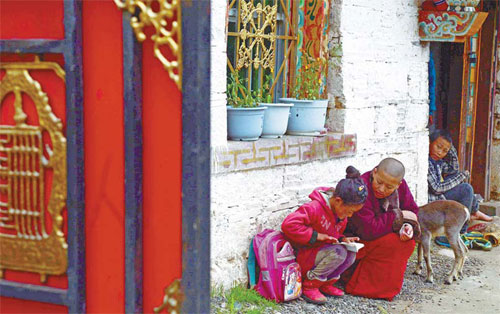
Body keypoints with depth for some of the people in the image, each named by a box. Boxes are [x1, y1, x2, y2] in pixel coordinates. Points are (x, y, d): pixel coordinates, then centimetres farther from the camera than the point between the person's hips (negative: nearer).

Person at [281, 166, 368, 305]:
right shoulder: (314, 208, -26)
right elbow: (288, 225, -34)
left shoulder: (341, 213, 3)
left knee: (350, 254, -13)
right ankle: (309, 287, -15)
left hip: (322, 251, 9)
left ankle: (326, 283, 3)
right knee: (338, 253, -29)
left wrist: (342, 239, -4)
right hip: (301, 255, -9)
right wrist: (315, 235, -29)